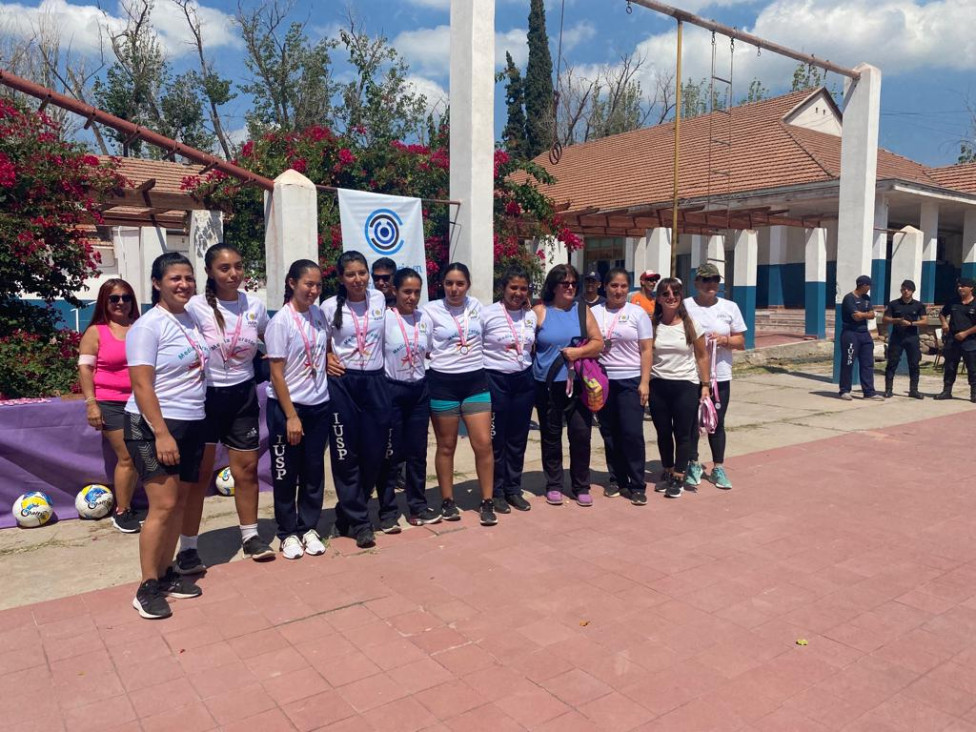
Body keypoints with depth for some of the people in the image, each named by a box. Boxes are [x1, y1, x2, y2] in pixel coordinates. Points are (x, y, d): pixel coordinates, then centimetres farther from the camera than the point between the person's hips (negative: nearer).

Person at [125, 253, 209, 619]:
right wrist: (162, 434, -23)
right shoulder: (148, 326, -12)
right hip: (155, 426, -7)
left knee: (179, 502, 11)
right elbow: (142, 386, -17)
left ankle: (166, 572, 23)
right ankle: (147, 587, 4)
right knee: (163, 505, -7)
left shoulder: (190, 319, 9)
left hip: (191, 424, 7)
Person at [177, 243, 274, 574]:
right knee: (199, 473, 2)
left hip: (243, 395, 4)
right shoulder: (197, 306, -12)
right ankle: (187, 548, 14)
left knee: (247, 467, 9)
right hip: (206, 396, -3)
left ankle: (250, 536, 25)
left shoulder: (255, 304, 1)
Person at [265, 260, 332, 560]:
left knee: (314, 470, 11)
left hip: (319, 405, 5)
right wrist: (291, 416, -14)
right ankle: (288, 533, 22)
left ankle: (309, 528, 25)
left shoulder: (319, 315, 3)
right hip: (287, 406, -5)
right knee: (286, 473, 8)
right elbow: (277, 374, -13)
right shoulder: (280, 321, -12)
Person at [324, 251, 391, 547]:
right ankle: (358, 522, 11)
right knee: (346, 453, 0)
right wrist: (326, 360, -6)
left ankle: (349, 510, 28)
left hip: (375, 380, 3)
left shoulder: (380, 299, 4)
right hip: (343, 382, -3)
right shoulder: (331, 306, -3)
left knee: (375, 450, 6)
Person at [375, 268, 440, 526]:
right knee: (392, 452, 4)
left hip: (419, 390, 4)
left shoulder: (426, 319, 4)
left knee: (417, 451, 10)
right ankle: (387, 507, 18)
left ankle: (417, 506, 22)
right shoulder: (385, 318, -10)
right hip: (392, 391, -4)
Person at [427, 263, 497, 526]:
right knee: (446, 446, 8)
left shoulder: (477, 307, 6)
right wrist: (441, 358, -3)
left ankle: (487, 502, 12)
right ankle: (447, 501, 22)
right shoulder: (432, 310, -5)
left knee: (483, 443, -1)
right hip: (443, 383, -2)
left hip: (475, 381, 3)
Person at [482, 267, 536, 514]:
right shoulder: (487, 314, -9)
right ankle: (496, 492, 17)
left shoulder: (531, 315, 6)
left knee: (518, 439, 11)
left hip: (524, 380, 5)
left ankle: (513, 490, 25)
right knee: (496, 439, 5)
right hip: (495, 380, -5)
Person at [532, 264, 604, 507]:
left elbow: (598, 343, 3)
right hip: (548, 385, -1)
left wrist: (578, 352, -13)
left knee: (581, 434, 1)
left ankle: (581, 487, 15)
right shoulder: (539, 311, 2)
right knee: (551, 436, 8)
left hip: (578, 384, 1)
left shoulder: (582, 310, 7)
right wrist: (530, 371, -7)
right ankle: (553, 485, 21)